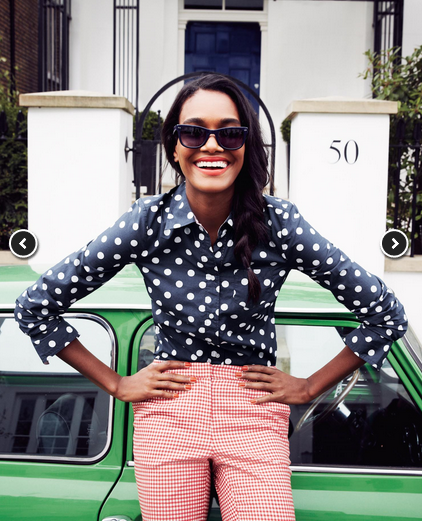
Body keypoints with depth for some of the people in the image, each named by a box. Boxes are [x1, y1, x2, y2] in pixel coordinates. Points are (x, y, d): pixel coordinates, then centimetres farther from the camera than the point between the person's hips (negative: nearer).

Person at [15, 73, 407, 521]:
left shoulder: (279, 223, -9)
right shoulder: (146, 222, -8)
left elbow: (386, 314, -1)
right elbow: (35, 306, 0)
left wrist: (308, 387, 1)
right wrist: (117, 385, 0)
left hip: (254, 415, 0)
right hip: (167, 411, 1)